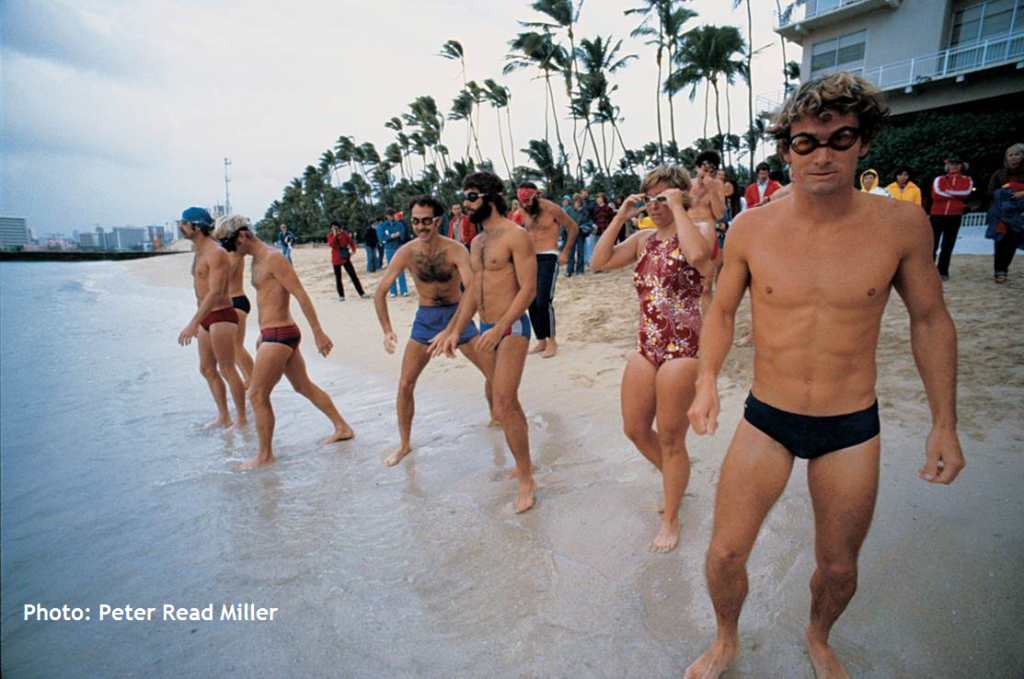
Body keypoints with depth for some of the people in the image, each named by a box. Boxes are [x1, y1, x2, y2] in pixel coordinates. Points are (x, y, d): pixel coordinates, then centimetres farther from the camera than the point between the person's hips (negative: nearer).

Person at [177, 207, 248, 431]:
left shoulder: (216, 253, -17)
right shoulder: (198, 252, 13)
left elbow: (216, 293, -26)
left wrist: (193, 323, -31)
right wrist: (198, 321, 23)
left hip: (221, 316, -10)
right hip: (207, 317, 10)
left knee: (227, 370, -2)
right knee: (207, 368, 14)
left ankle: (241, 418, 10)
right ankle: (223, 416, 25)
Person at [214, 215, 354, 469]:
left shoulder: (273, 259, -16)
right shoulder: (258, 260, 14)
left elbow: (301, 295, -19)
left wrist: (319, 333, -20)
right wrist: (263, 334, 29)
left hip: (279, 335, -10)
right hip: (274, 334, 10)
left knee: (257, 395, -2)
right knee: (304, 386, 18)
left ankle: (265, 455, 12)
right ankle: (342, 428, 29)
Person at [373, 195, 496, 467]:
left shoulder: (455, 250, -19)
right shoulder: (407, 252, -11)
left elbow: (472, 290, -31)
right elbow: (380, 292, -9)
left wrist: (451, 330, -41)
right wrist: (387, 330, -22)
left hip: (457, 314, -1)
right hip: (425, 318, 2)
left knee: (494, 371, 0)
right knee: (405, 384, -2)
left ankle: (495, 417, 30)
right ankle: (404, 444, 17)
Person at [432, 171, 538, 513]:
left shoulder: (515, 236, -10)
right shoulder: (477, 242, 15)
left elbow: (529, 289, -17)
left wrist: (500, 328, -25)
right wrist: (455, 331, 13)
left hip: (512, 328, -8)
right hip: (487, 329, 8)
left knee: (504, 403, -11)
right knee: (506, 402, 14)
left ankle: (526, 480, 2)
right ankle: (524, 462, 30)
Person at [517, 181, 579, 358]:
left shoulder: (552, 209, -8)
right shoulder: (527, 212, 10)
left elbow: (573, 228, -2)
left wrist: (565, 253, -5)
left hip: (549, 258, -7)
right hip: (532, 259, 7)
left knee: (544, 301, -14)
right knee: (532, 302, 4)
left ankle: (551, 341, 0)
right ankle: (541, 340, 14)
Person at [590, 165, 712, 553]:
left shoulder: (695, 233, -7)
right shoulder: (644, 240, 11)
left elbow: (698, 253, -32)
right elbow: (599, 261, 1)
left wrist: (677, 208, -19)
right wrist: (621, 216, 0)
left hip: (682, 350, -7)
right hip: (646, 348, 7)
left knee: (670, 440, 5)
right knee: (635, 431, 15)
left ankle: (671, 519, 27)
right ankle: (675, 481, 44)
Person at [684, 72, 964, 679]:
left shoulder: (902, 225, -9)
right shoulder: (751, 229, -9)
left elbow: (931, 320, 3)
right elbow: (722, 311, 3)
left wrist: (945, 422, 3)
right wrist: (707, 380, -11)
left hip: (853, 429, 1)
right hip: (766, 422, 0)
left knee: (839, 567, 17)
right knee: (725, 554, 3)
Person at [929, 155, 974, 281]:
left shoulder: (967, 180, 11)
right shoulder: (939, 179, 7)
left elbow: (967, 193, -9)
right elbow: (935, 194, -10)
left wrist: (947, 192, -11)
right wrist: (957, 196, -7)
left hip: (955, 216, 1)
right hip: (937, 215, -1)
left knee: (948, 245, 4)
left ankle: (943, 271, 9)